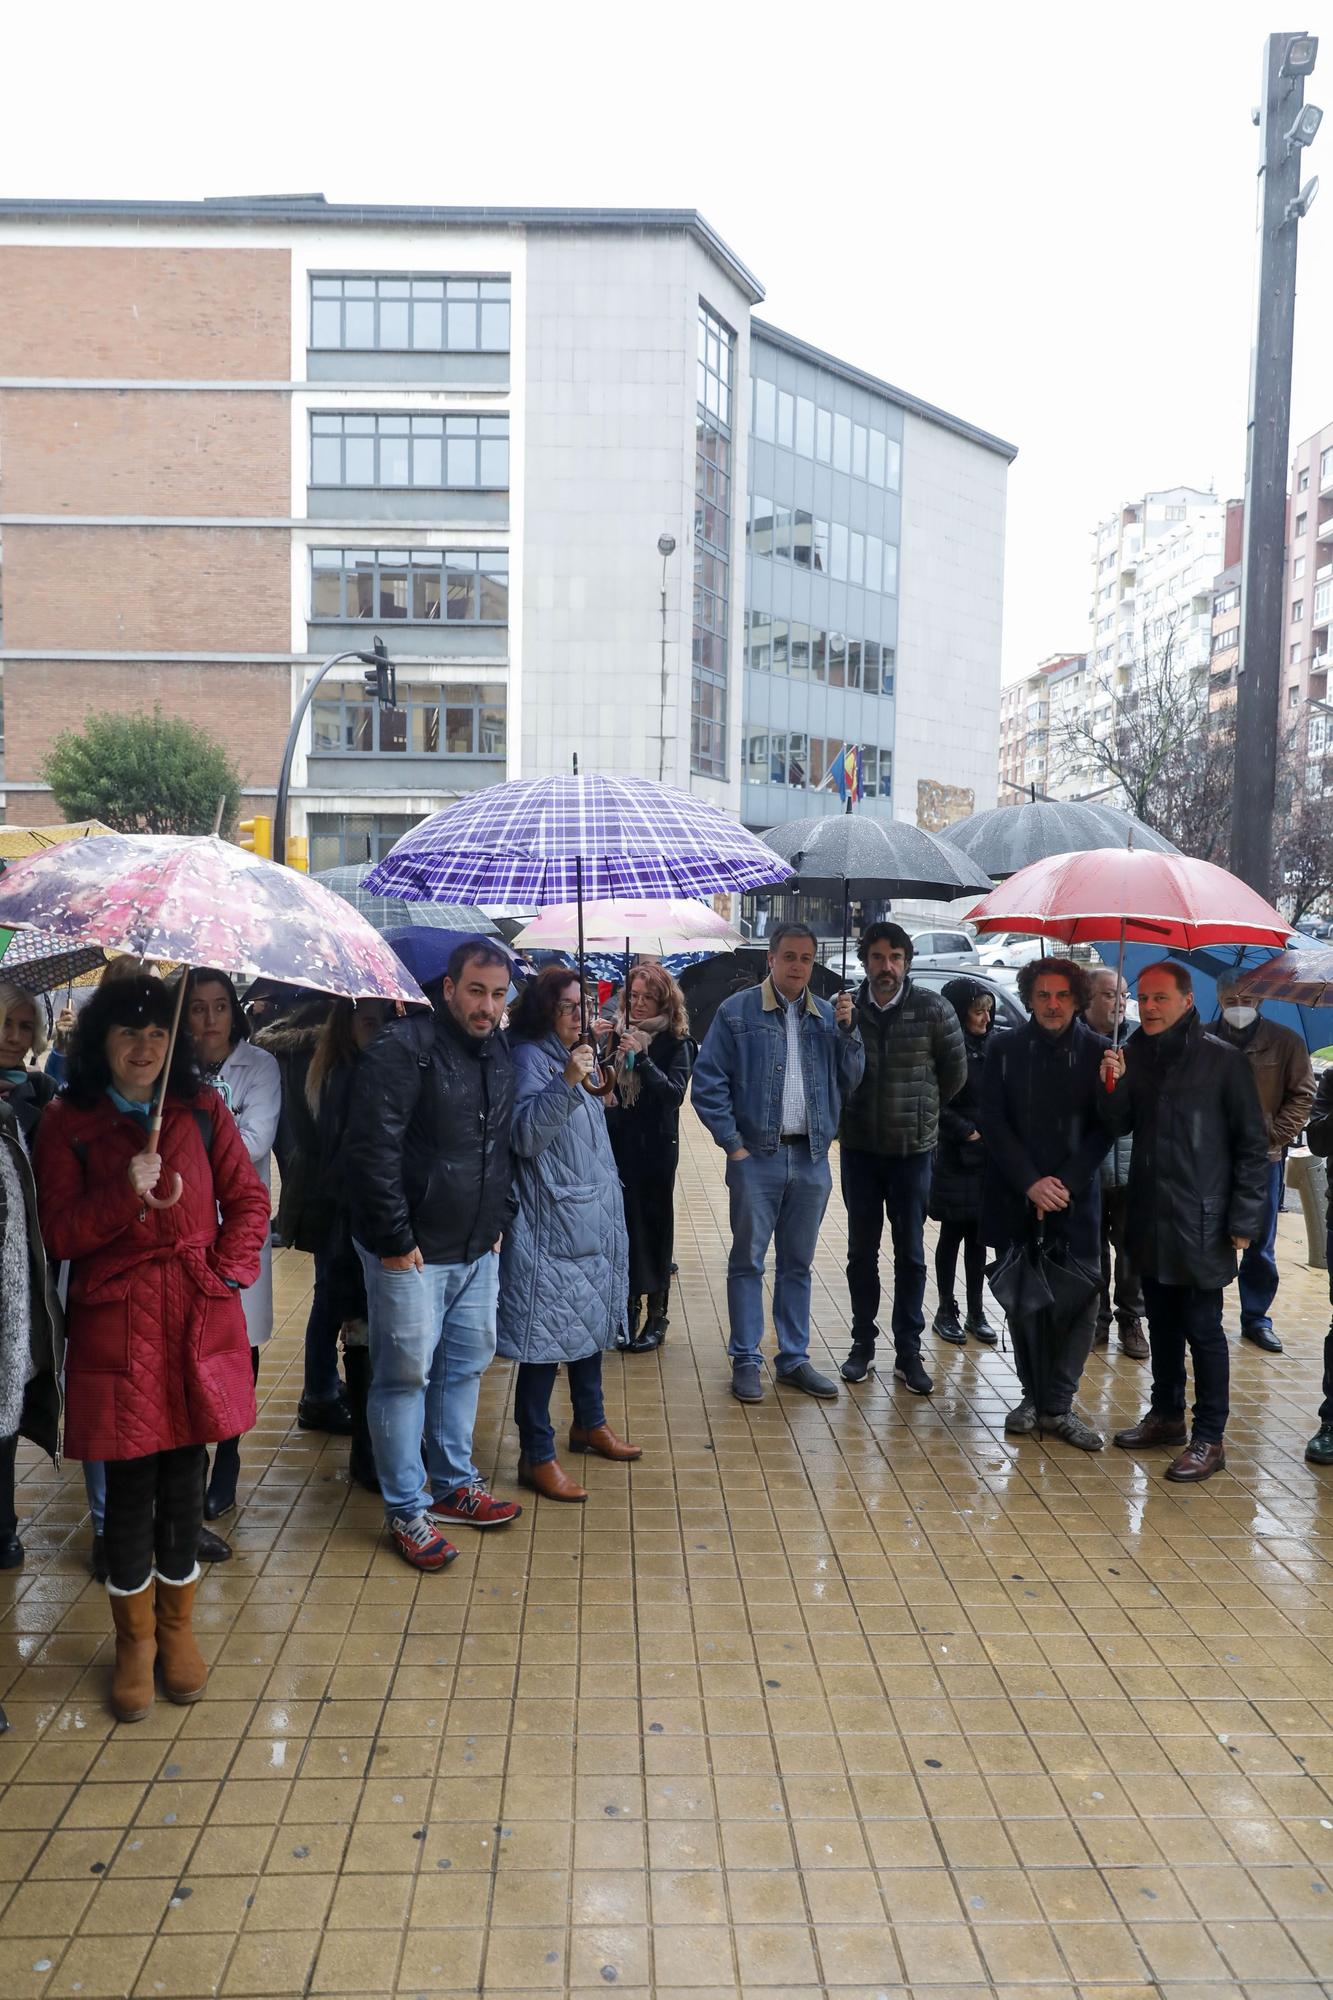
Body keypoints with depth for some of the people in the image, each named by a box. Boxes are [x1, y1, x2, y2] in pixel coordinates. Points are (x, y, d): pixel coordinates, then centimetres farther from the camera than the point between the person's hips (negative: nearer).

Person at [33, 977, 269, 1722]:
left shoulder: (203, 1109, 5)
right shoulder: (66, 1123, 0)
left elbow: (248, 1199, 7)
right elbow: (61, 1233, -5)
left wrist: (230, 1270, -5)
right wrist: (126, 1192, -19)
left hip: (200, 1324, 2)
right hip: (116, 1329, -1)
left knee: (184, 1482, 10)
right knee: (130, 1489, 5)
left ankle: (178, 1626, 29)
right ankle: (136, 1639, 25)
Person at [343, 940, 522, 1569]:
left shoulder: (498, 1054, 9)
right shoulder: (404, 1047, -17)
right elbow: (372, 1150, -20)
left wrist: (499, 1221, 14)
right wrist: (395, 1239, -19)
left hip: (477, 1250, 8)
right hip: (411, 1252, -8)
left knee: (466, 1365, 16)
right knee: (406, 1374, 1)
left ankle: (455, 1485, 33)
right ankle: (405, 1511, 14)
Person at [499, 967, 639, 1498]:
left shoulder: (574, 1056, 14)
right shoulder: (530, 1058, -13)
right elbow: (525, 1136, -24)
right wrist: (565, 1083, -30)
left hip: (593, 1222, 9)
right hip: (551, 1226, -9)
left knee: (591, 1321, 19)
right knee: (547, 1336, -5)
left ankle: (590, 1422, 35)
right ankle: (536, 1456, 3)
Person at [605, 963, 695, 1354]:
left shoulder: (675, 1043, -4)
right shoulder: (617, 1033, 5)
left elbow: (675, 1092, -15)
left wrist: (641, 1058, -22)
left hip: (655, 1148, -3)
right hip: (616, 1143, 3)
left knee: (653, 1225, 3)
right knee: (622, 1223, 6)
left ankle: (657, 1314, 13)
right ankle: (629, 1305, 20)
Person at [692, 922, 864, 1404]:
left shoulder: (828, 1016, 8)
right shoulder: (738, 1011, -4)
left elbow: (851, 1080, 6)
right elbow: (708, 1082, -6)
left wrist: (848, 1029, -8)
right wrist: (732, 1143, -10)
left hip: (812, 1159, 4)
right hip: (756, 1156, -4)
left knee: (798, 1264, 13)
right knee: (747, 1261, 4)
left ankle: (794, 1358, 22)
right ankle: (745, 1361, 13)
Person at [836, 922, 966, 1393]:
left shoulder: (933, 1009, -8)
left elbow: (955, 1074, 4)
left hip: (913, 1148, -1)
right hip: (859, 1146, 1)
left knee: (910, 1253, 6)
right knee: (862, 1251, 11)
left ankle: (908, 1352, 16)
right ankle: (863, 1344, 23)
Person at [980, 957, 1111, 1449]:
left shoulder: (1097, 1053, 2)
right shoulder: (1006, 1052, 4)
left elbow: (1104, 1128, 1)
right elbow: (994, 1122, 0)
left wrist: (1065, 1183, -10)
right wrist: (1030, 1183, -10)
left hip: (1076, 1200, -1)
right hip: (1015, 1199, 1)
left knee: (1078, 1299, -6)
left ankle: (1058, 1405, 5)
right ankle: (1032, 1395, 20)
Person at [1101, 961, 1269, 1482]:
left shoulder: (1223, 1059, -9)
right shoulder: (1134, 1054, 6)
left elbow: (1251, 1144, -6)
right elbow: (1119, 1126, 5)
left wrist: (1243, 1219, -10)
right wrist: (1112, 1087, -15)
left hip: (1201, 1221, -5)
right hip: (1148, 1218, 5)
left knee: (1203, 1328, 1)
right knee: (1162, 1322, 16)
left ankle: (1209, 1439, 10)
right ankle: (1167, 1414, 30)